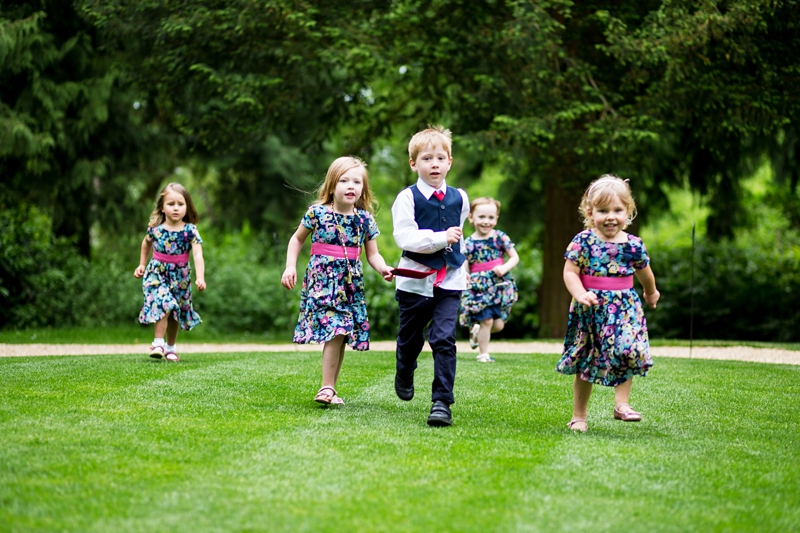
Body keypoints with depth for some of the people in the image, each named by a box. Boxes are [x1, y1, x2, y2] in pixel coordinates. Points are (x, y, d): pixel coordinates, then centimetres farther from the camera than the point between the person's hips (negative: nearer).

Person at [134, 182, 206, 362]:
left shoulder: (190, 231, -14)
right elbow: (146, 243, 14)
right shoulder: (155, 228, -9)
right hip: (157, 274, -1)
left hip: (180, 277, 1)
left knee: (176, 313, 12)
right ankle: (158, 343, -15)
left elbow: (198, 255, -24)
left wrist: (200, 278, -36)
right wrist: (142, 265, 15)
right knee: (163, 304, -22)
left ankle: (171, 347, 28)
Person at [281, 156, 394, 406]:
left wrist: (384, 269, -10)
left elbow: (372, 254, 10)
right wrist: (290, 266, 2)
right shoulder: (317, 212, -3)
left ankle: (329, 389, 13)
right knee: (335, 330, -16)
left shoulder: (365, 219, 4)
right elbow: (297, 239, 12)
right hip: (322, 279, -3)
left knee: (340, 334, 3)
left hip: (350, 283, 4)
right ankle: (327, 388, -10)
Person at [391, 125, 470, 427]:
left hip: (450, 281, 2)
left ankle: (442, 402, -9)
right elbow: (404, 237, -18)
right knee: (410, 339, 15)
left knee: (444, 340, -11)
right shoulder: (407, 198, -7)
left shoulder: (459, 198, 7)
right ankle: (404, 377, 46)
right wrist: (441, 238, -25)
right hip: (415, 281, -2)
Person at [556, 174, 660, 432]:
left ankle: (621, 404, -8)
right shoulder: (583, 241, -8)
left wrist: (651, 292, 34)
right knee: (586, 363, 6)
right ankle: (578, 416, 16)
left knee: (629, 353, -17)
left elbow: (644, 273, 18)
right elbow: (570, 271, -10)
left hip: (625, 307, 2)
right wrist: (580, 294, -26)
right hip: (591, 310, -2)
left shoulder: (634, 244, 0)